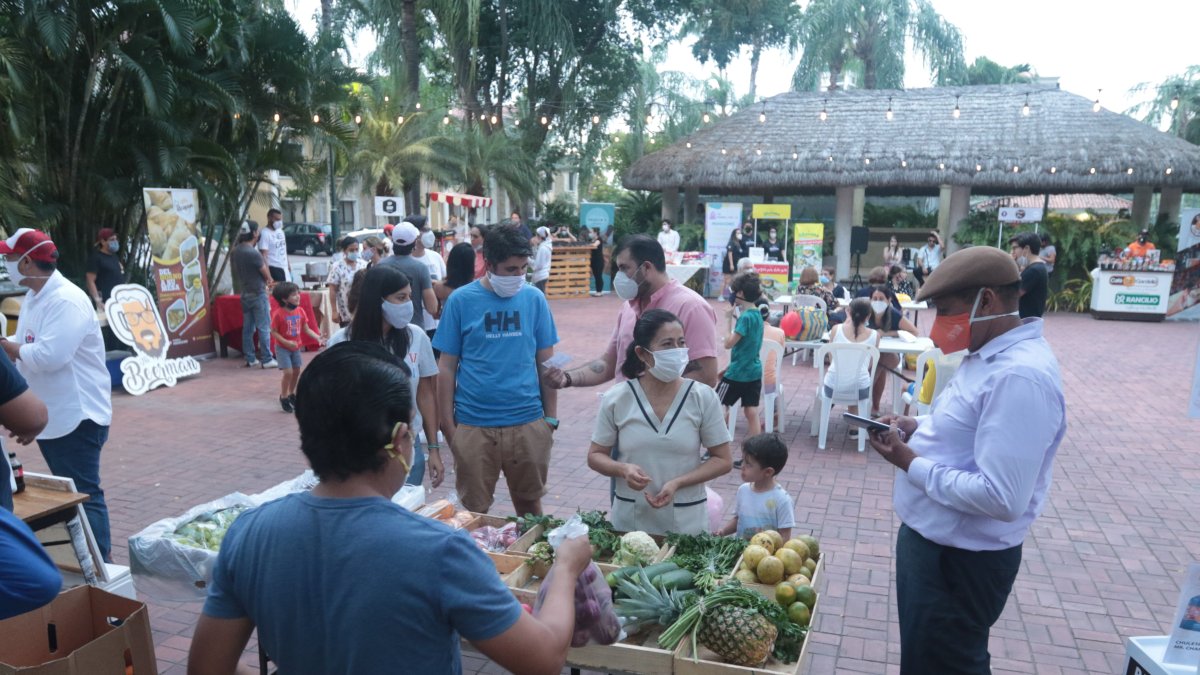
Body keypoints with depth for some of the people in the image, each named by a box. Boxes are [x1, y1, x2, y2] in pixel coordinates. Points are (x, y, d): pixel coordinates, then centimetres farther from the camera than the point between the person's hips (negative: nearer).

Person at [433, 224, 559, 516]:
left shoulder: (534, 298, 1)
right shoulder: (460, 300, -4)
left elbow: (545, 362, 7)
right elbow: (447, 367, 0)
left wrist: (551, 418, 5)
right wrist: (448, 425, -1)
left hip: (528, 423, 2)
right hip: (473, 425, -1)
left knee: (530, 505, 17)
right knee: (475, 511, 12)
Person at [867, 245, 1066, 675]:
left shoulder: (1019, 376, -29)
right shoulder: (991, 354, 4)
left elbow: (1001, 499, -33)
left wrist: (910, 463, -23)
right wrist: (919, 428, 2)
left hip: (960, 557, -10)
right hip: (933, 538, 10)